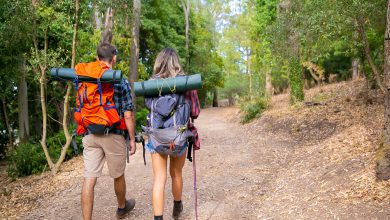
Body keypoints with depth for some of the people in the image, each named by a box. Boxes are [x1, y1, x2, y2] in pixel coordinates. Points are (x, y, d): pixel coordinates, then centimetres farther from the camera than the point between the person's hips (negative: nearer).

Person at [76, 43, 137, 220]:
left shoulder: (83, 80, 6)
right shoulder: (120, 81, -7)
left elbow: (79, 109, 13)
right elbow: (128, 114, -9)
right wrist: (132, 139, -1)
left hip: (89, 135, 3)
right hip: (113, 135, -3)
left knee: (89, 179, 2)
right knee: (118, 175, 17)